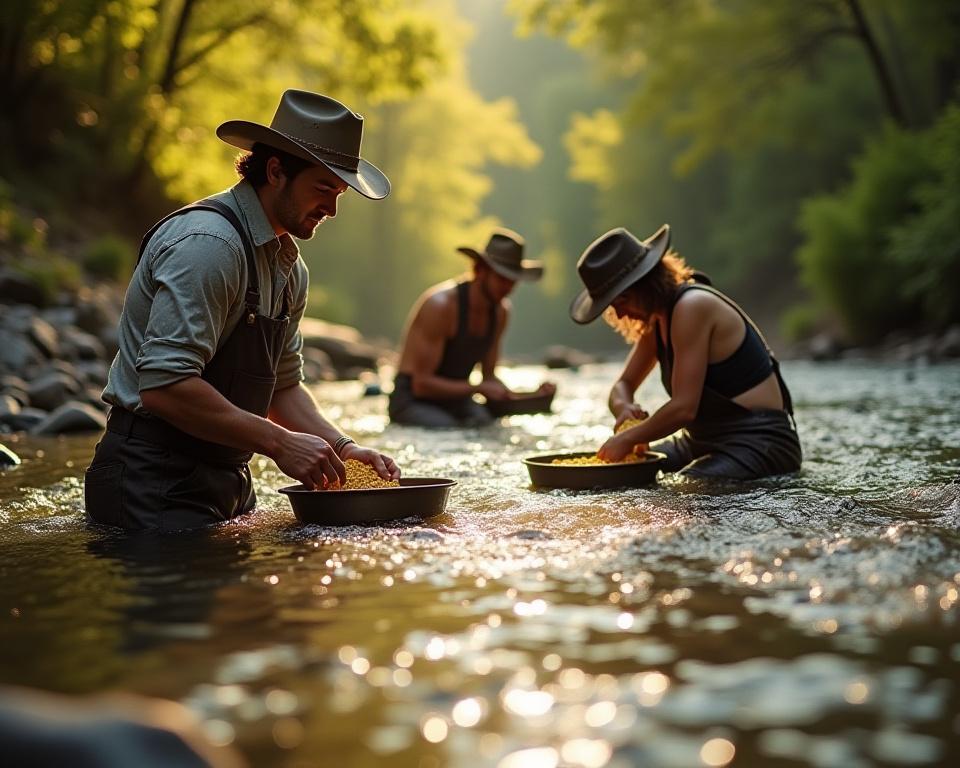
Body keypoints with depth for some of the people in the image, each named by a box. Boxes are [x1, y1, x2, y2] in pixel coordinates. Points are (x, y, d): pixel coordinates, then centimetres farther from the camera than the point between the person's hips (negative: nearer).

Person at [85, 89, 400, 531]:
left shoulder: (288, 265, 10)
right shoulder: (208, 242, -21)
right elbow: (165, 386, -28)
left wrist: (340, 446, 1)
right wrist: (279, 443, -24)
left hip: (226, 479, 9)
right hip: (156, 487, -9)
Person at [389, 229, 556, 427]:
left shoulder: (501, 311, 3)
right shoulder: (440, 305, -20)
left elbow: (489, 376, 10)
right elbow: (422, 384, -21)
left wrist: (522, 396, -9)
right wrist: (479, 388, -26)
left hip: (458, 402, 7)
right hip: (414, 401, -7)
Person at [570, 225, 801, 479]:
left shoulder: (691, 308, -20)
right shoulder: (657, 319, 9)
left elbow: (684, 407, -25)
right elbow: (624, 385, 15)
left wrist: (628, 437, -13)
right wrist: (623, 407, -8)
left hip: (757, 442, -9)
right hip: (703, 439, 9)